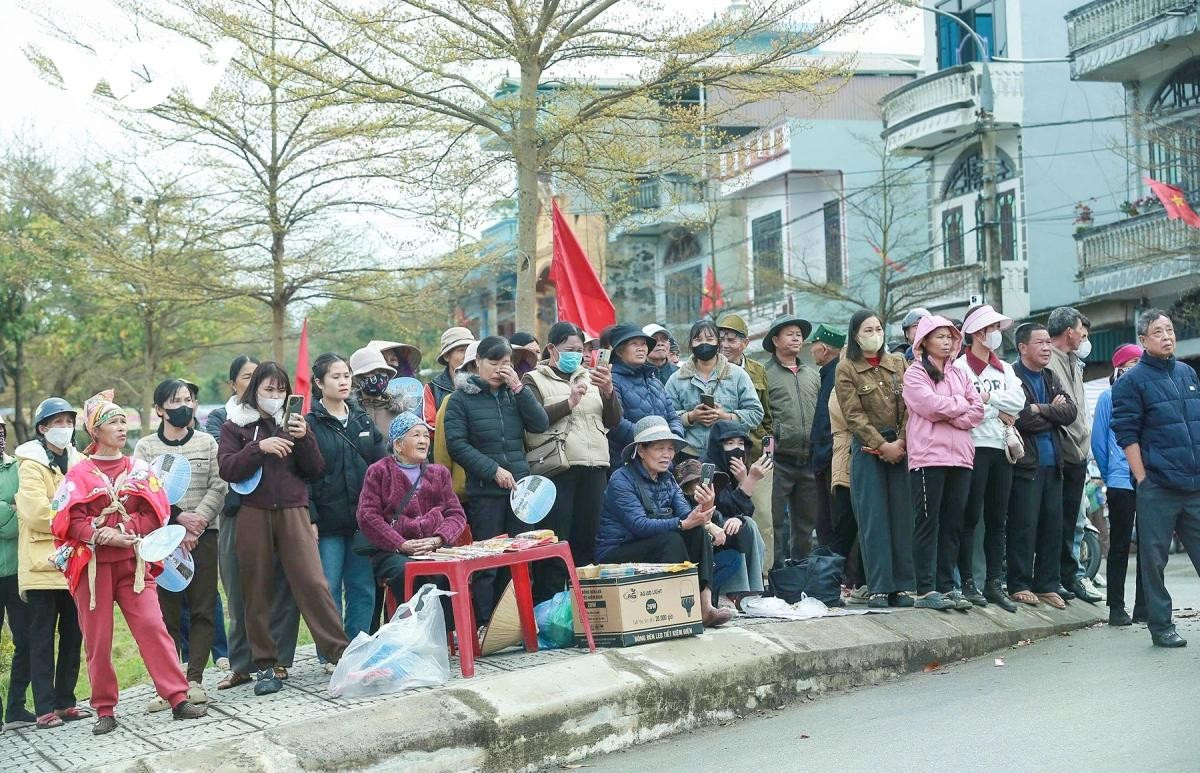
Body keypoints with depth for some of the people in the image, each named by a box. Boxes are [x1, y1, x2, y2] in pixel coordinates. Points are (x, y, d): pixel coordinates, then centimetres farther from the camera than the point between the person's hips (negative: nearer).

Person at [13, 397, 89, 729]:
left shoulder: (78, 462, 12)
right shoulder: (31, 465, -6)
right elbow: (37, 513, -17)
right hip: (43, 563, -6)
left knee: (73, 634, 10)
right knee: (43, 637, -1)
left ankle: (65, 701, 19)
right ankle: (45, 708, 2)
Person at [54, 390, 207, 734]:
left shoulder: (140, 469, 10)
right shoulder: (80, 474, 3)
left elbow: (155, 513, 1)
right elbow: (71, 521, -6)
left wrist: (124, 530, -15)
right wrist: (102, 535, -21)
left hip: (132, 562, 1)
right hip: (92, 564, -1)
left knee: (153, 627, -8)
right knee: (97, 638, 2)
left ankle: (178, 699, -8)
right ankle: (105, 710, 12)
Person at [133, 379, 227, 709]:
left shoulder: (207, 443, 10)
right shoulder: (145, 447, 6)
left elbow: (218, 487, 1)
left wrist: (197, 521, -13)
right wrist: (178, 517, -15)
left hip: (203, 534, 1)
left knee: (203, 608, -1)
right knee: (166, 610, -1)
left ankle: (194, 679, 4)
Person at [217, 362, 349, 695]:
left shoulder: (294, 422, 14)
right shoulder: (235, 426, 8)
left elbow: (315, 471, 8)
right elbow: (227, 469, -5)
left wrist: (304, 439, -8)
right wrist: (260, 447, -16)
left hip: (293, 512, 0)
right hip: (253, 515, 0)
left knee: (312, 582, -9)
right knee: (258, 591, 3)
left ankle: (340, 653, -8)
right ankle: (265, 665, 10)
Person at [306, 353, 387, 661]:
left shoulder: (363, 421, 13)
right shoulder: (309, 425, -3)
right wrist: (309, 519, -14)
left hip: (363, 519, 5)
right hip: (328, 522, -4)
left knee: (363, 589, 7)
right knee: (329, 590, 0)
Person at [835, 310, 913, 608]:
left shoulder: (898, 362, 11)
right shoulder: (846, 370, 1)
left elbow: (909, 405, 3)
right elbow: (854, 416, -7)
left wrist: (901, 442, -10)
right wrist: (883, 445, -13)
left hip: (900, 446, 3)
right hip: (868, 450, -3)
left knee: (902, 516, 1)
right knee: (873, 519, -4)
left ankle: (902, 586, 5)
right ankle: (878, 587, -2)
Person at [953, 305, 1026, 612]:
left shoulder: (1005, 369, 16)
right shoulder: (960, 367, -3)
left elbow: (1018, 401, 1)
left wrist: (988, 396, -8)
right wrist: (999, 412, -5)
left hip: (1001, 449, 6)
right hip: (975, 447, -6)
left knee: (997, 520, 8)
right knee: (970, 518, -3)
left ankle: (994, 584, 12)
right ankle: (968, 583, 1)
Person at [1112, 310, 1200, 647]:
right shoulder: (1132, 381, -2)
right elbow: (1127, 435, -6)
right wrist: (1143, 480, -11)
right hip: (1157, 489, -5)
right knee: (1154, 557, 1)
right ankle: (1161, 626, 10)